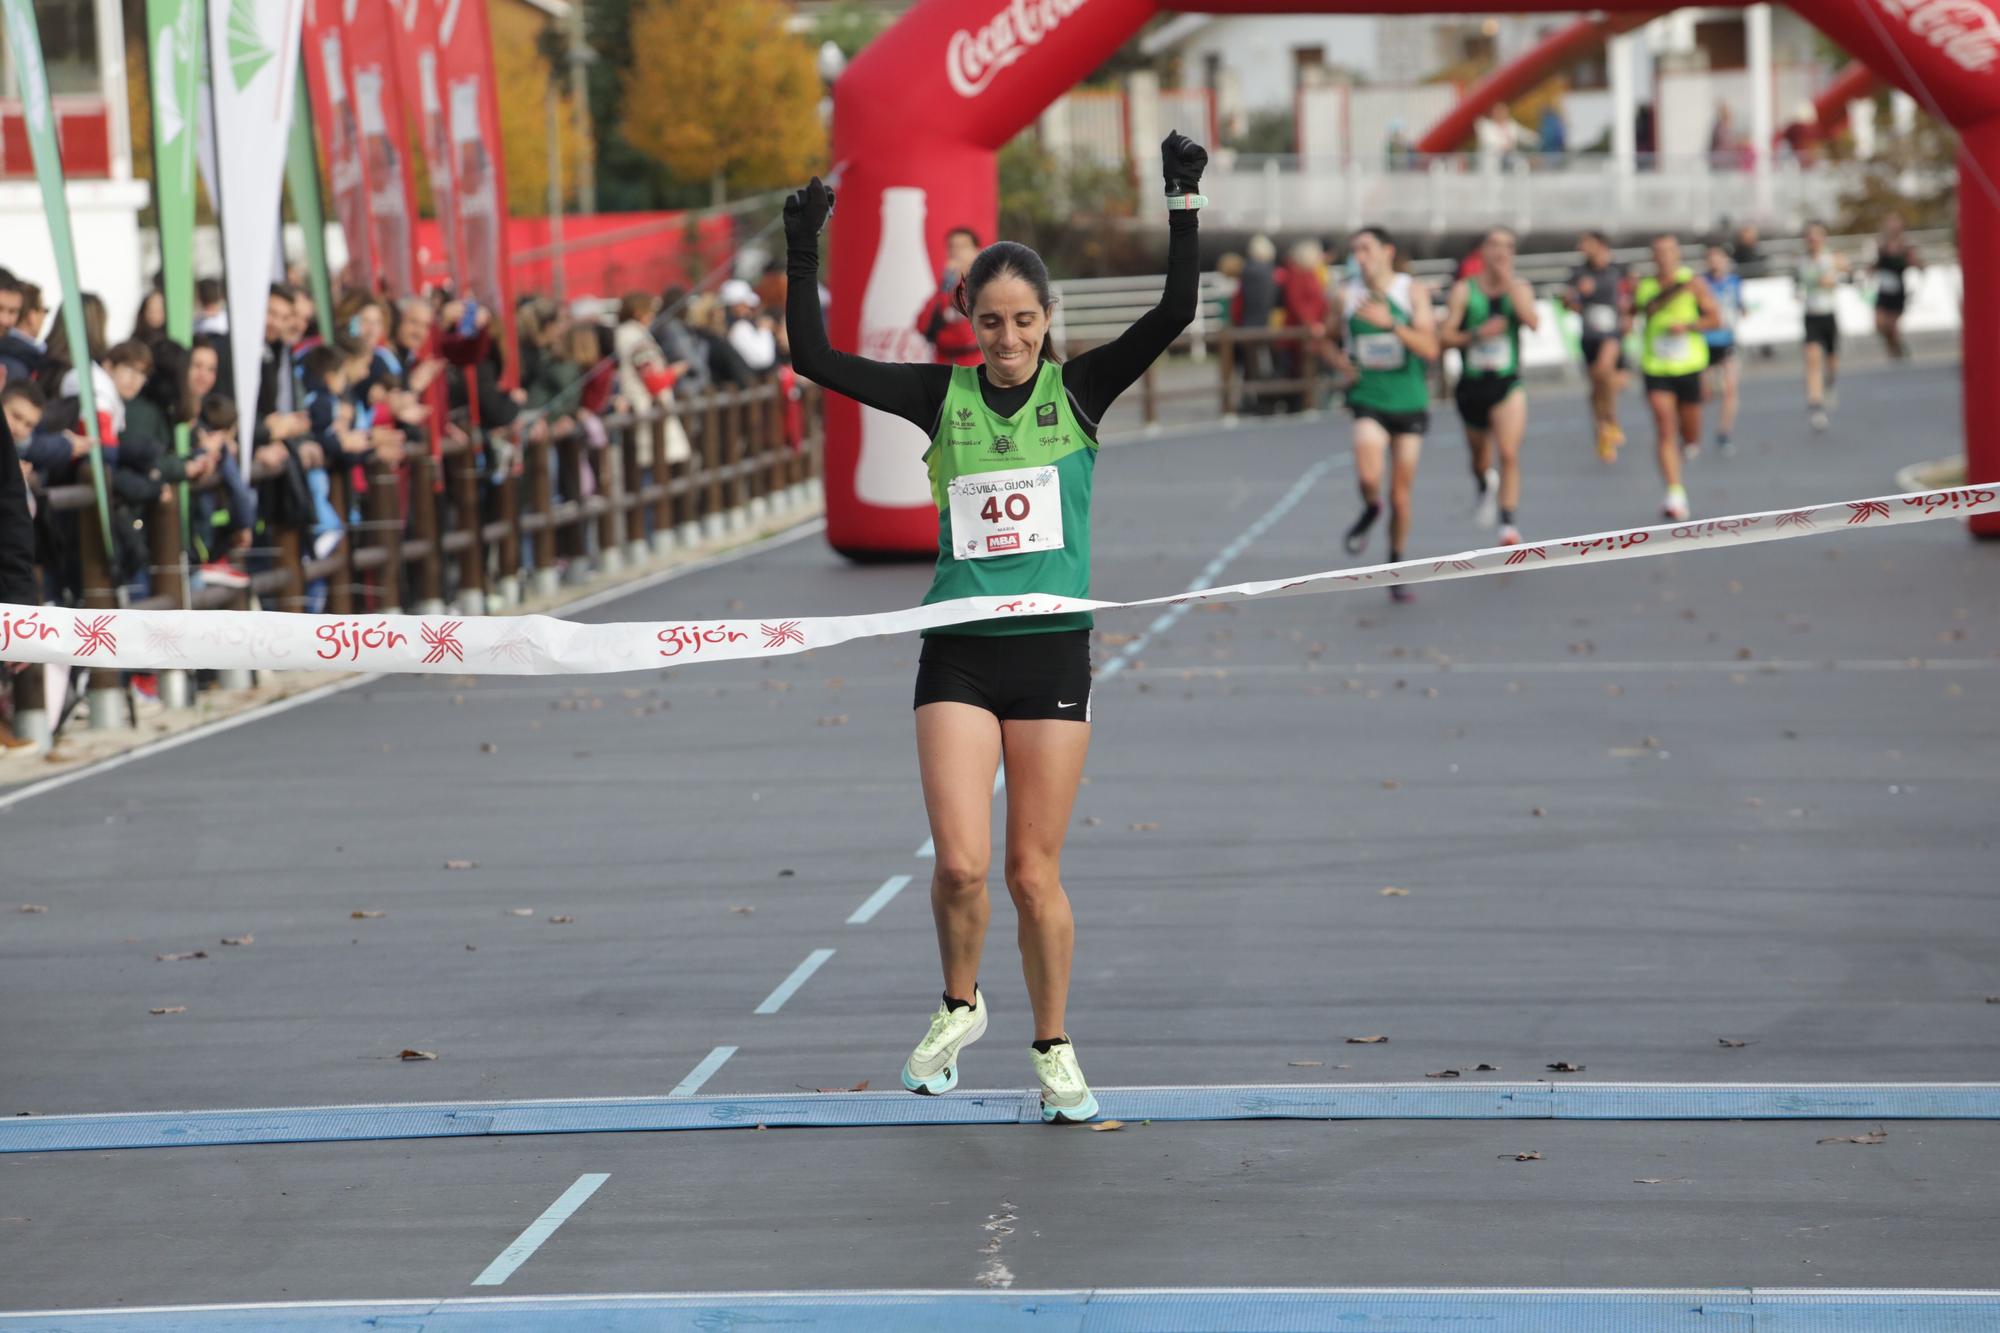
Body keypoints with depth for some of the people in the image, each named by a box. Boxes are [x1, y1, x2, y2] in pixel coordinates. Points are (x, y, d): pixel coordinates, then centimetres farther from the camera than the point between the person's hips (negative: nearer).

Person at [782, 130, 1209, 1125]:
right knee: (960, 863, -11)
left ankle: (1054, 1051, 21)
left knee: (1033, 872, 3)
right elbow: (816, 358, -1)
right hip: (957, 653, 1)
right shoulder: (943, 394, 3)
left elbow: (1175, 312, -11)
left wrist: (1184, 206, -19)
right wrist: (803, 253, -9)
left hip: (1053, 648, -1)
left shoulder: (1080, 389, 0)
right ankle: (960, 1006, 17)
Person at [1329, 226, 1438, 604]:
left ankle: (1395, 566, 26)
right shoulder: (1346, 297, 0)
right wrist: (1341, 359, -5)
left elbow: (1429, 348, -16)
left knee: (1401, 494, 6)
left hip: (1409, 402, 0)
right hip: (1368, 399, 0)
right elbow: (1340, 340, 18)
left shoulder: (1413, 292, -6)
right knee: (1368, 475, -27)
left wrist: (1390, 323, -28)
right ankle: (1370, 510, 8)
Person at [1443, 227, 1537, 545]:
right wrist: (1477, 334, -21)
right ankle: (1486, 485, 53)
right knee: (1481, 459, 17)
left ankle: (1508, 525, -17)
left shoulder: (1520, 287, 2)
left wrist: (1509, 283, -18)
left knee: (1509, 455, -18)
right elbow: (1446, 336, -4)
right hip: (1472, 384, 1)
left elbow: (1533, 323, -16)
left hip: (1508, 384, -1)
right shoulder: (1464, 290, -1)